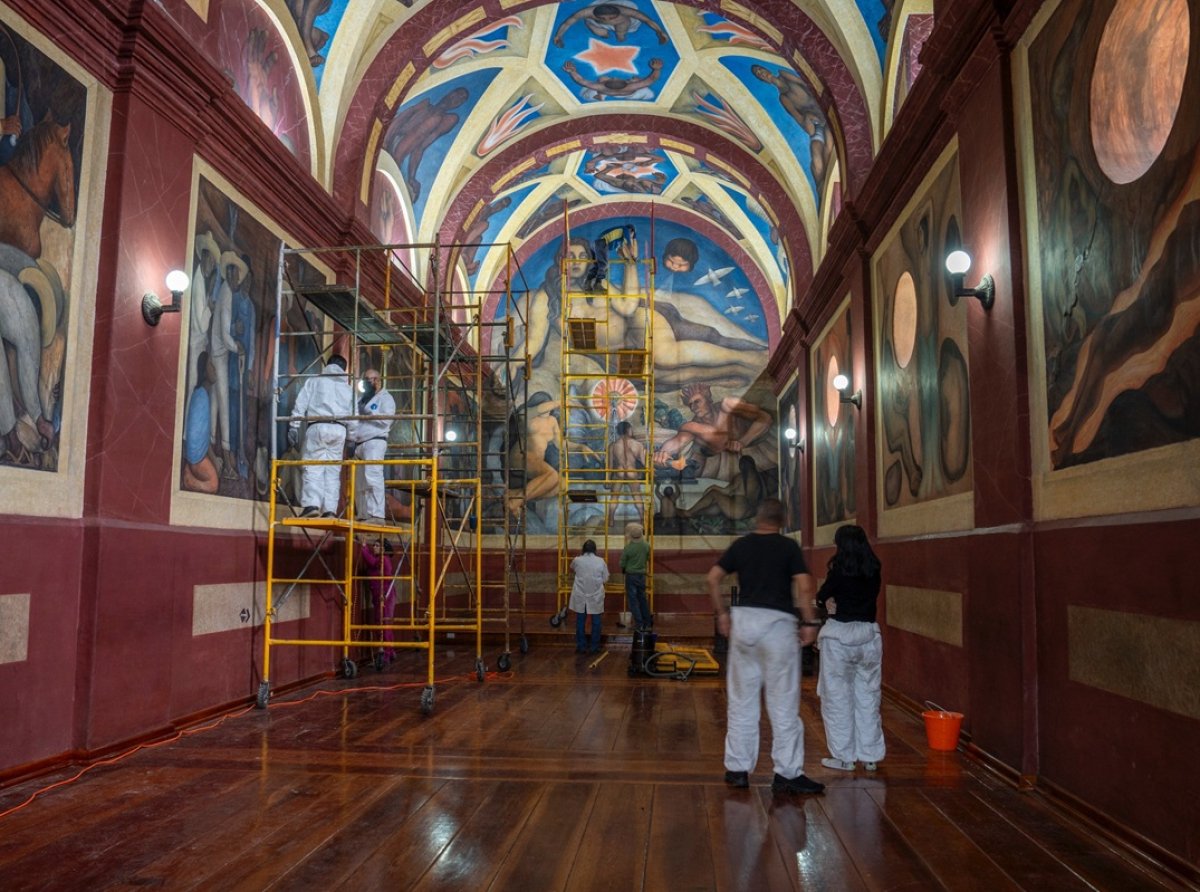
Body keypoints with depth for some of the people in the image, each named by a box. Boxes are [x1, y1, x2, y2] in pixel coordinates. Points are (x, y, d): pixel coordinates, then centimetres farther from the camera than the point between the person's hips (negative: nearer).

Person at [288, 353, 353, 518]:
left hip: (318, 427, -3)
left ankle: (312, 505, -21)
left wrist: (293, 426, 2)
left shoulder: (315, 380, 13)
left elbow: (301, 404, 3)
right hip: (339, 430, 3)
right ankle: (330, 509, -5)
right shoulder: (348, 388, 22)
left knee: (313, 468, -6)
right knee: (333, 471, 3)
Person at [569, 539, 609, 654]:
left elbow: (571, 569, 17)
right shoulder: (601, 561, -8)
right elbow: (605, 579, -2)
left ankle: (581, 646, 15)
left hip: (580, 596, 1)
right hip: (596, 596, 0)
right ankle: (594, 647, 14)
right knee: (595, 621, 10)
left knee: (580, 621, 10)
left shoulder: (577, 560, -5)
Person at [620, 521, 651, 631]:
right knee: (642, 598, 17)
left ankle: (639, 623, 2)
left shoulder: (628, 547, -18)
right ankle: (648, 622, 24)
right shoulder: (646, 545, -6)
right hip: (642, 574, 4)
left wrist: (624, 569, 11)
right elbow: (647, 559, 6)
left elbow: (622, 563, -9)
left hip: (631, 575, -4)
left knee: (633, 599, 4)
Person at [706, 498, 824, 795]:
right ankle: (787, 773, 7)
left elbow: (713, 578, 5)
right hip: (777, 623, -4)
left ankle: (737, 768, 17)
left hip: (743, 619, 4)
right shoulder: (788, 547, -2)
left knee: (741, 699, 11)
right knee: (783, 702, 3)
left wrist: (722, 613, 11)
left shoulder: (741, 545, 7)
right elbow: (804, 586, -12)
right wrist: (810, 622, -5)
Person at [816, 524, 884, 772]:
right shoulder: (873, 571, 3)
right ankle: (870, 756, 18)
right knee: (867, 696, 12)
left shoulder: (840, 570, -12)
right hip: (869, 634, 5)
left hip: (840, 635, -5)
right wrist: (836, 600, 0)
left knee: (837, 696, 5)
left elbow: (822, 596, -5)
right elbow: (871, 595, 8)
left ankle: (843, 756, 10)